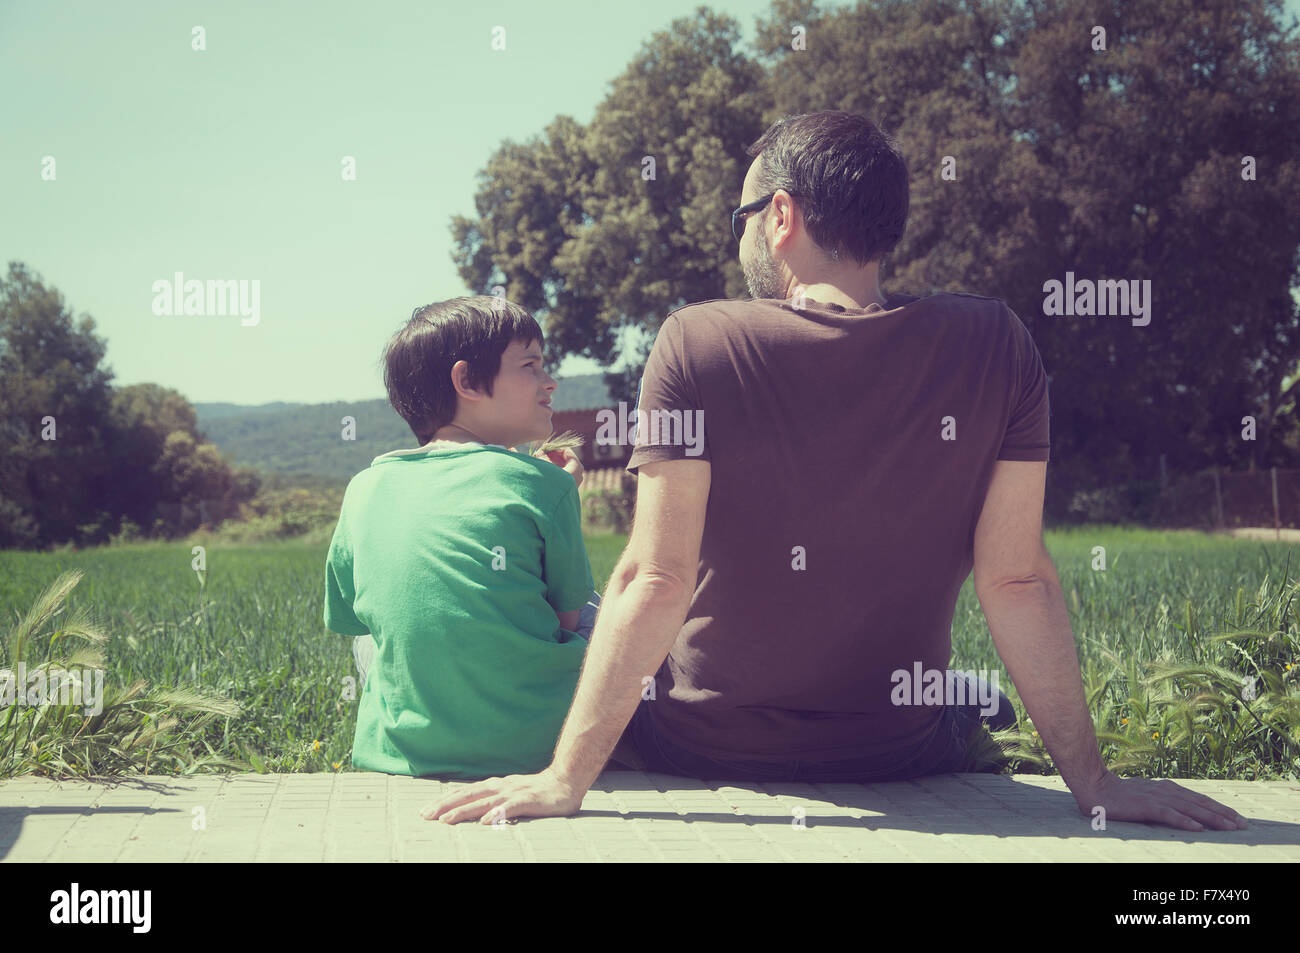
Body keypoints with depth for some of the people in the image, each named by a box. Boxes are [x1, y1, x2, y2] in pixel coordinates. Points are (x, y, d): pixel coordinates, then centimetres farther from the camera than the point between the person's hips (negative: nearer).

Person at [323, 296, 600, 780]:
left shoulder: (365, 490, 5)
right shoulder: (543, 484, -6)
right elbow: (568, 617, 3)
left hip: (402, 754, 3)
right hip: (539, 750, -3)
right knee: (601, 611, 26)